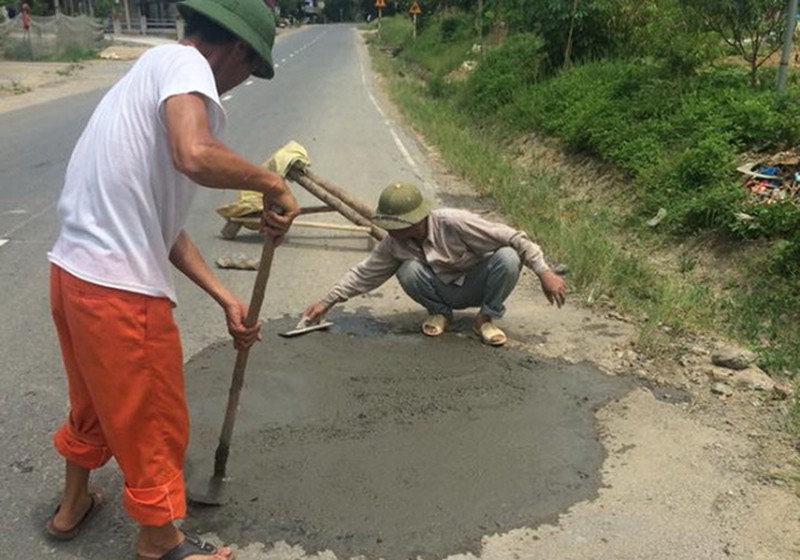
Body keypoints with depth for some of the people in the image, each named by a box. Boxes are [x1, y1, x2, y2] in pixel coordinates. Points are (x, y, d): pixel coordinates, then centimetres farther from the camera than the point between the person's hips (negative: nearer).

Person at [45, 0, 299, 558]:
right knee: (154, 424, 12)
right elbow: (195, 156, -34)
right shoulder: (183, 62, -10)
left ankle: (73, 505, 53)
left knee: (95, 403, 31)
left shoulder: (153, 72, 18)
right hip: (121, 290, -9)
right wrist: (271, 182, -16)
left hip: (74, 271, 9)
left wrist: (227, 299, 14)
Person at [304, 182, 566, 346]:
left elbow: (513, 238, -29)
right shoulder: (394, 244, -16)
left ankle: (486, 318, -10)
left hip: (478, 285, -2)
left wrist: (544, 273, -31)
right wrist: (327, 302, -9)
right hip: (446, 291, 2)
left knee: (508, 258, -34)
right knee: (408, 271, -29)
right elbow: (365, 273, -5)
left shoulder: (454, 223, -31)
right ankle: (439, 312, 0)